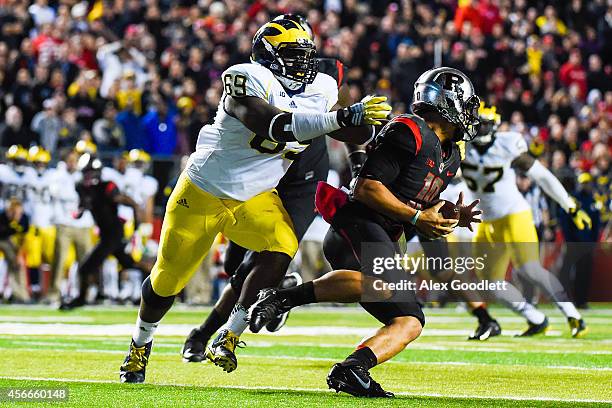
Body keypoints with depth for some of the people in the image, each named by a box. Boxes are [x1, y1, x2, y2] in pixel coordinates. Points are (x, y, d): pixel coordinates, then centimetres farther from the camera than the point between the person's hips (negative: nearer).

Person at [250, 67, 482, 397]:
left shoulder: (450, 156, 22)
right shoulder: (408, 132, -7)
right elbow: (367, 188, -14)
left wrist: (447, 218, 13)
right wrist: (416, 217, -11)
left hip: (382, 239, 10)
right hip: (356, 225, -10)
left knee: (410, 322, 1)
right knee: (383, 283, -39)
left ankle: (349, 371, -16)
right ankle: (284, 297, -33)